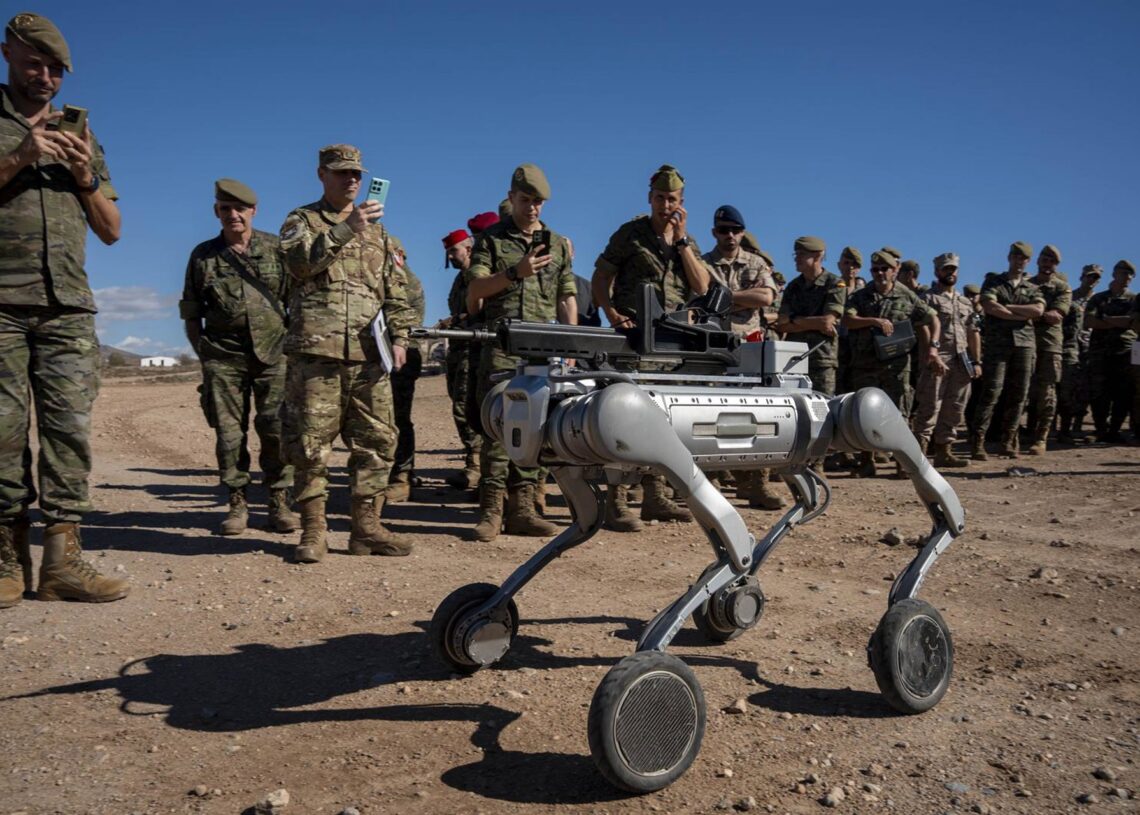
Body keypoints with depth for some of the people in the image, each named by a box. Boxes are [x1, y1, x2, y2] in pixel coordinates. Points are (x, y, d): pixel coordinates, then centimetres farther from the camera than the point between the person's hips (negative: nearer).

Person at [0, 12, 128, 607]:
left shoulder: (81, 136, 22)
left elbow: (112, 231, 18)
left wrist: (86, 176, 2)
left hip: (68, 306, 2)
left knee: (70, 427, -6)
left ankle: (62, 560, -5)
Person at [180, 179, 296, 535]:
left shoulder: (277, 248, 6)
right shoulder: (203, 255, 8)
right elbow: (191, 313, 13)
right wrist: (204, 354, 6)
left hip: (273, 352, -1)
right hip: (224, 357, 1)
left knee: (277, 429, -5)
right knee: (229, 432, 2)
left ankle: (280, 502, 5)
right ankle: (237, 503, 12)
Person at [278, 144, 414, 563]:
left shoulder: (377, 230, 22)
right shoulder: (301, 221, 11)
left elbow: (396, 289, 17)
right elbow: (299, 261, -11)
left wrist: (399, 336, 5)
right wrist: (345, 228, -19)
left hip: (369, 354, 4)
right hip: (316, 351, -4)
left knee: (377, 441, 2)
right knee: (311, 442, -3)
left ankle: (367, 527, 11)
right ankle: (313, 530, 6)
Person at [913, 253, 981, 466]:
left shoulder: (966, 302, 20)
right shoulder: (928, 298, 0)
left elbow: (973, 332, 19)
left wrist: (977, 361, 10)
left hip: (962, 362, 7)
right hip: (938, 361, -6)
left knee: (954, 410, 8)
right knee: (930, 408, -9)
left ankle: (944, 452, 14)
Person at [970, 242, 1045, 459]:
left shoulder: (1033, 289, 18)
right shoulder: (993, 281, 10)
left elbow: (1038, 310, -3)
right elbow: (989, 306, -9)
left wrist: (1006, 307, -8)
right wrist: (1023, 315, -6)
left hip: (1025, 343, 4)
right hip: (997, 342, -4)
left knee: (1019, 395, 2)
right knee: (991, 392, -10)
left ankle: (1008, 442, 9)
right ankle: (977, 442, -10)